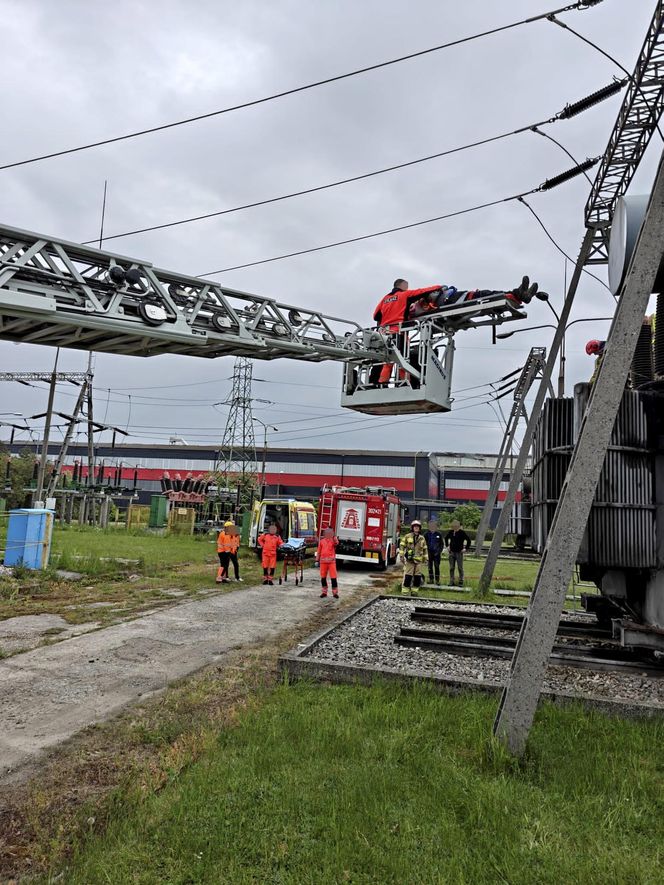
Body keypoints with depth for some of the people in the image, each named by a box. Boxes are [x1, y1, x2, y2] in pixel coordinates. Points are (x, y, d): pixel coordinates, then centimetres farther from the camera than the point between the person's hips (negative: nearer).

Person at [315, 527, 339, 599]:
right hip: (323, 561, 2)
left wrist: (333, 537, -34)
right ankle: (324, 592, 19)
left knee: (333, 577, -3)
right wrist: (317, 560, 8)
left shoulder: (333, 541, 1)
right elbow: (319, 551, 10)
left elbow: (336, 542, -25)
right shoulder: (321, 541, 6)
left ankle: (335, 593, 5)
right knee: (323, 577, 7)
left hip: (331, 561, -2)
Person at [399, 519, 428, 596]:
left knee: (417, 577, 6)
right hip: (409, 560, -4)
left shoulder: (422, 538, 12)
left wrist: (425, 558, 13)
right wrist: (401, 556, -7)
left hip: (419, 561, 4)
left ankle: (414, 591, 17)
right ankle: (405, 592, 0)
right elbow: (402, 546, -1)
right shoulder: (407, 536, 0)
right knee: (407, 577, -5)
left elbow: (424, 549, 17)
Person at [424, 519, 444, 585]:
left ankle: (437, 580, 4)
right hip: (429, 553, 1)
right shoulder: (426, 534, 3)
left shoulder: (439, 534, 2)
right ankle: (431, 579, 15)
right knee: (430, 567, 7)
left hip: (436, 553, -1)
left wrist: (439, 551, -3)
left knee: (437, 567, -1)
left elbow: (442, 544, 7)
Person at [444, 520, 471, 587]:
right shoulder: (451, 532, 4)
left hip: (459, 552, -4)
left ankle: (461, 582, 9)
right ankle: (451, 581, 15)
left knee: (460, 568, 1)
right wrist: (447, 546, 15)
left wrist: (466, 548, -9)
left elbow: (468, 540, -9)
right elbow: (446, 538, 22)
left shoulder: (462, 533, -10)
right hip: (452, 552, 5)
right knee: (451, 568, 8)